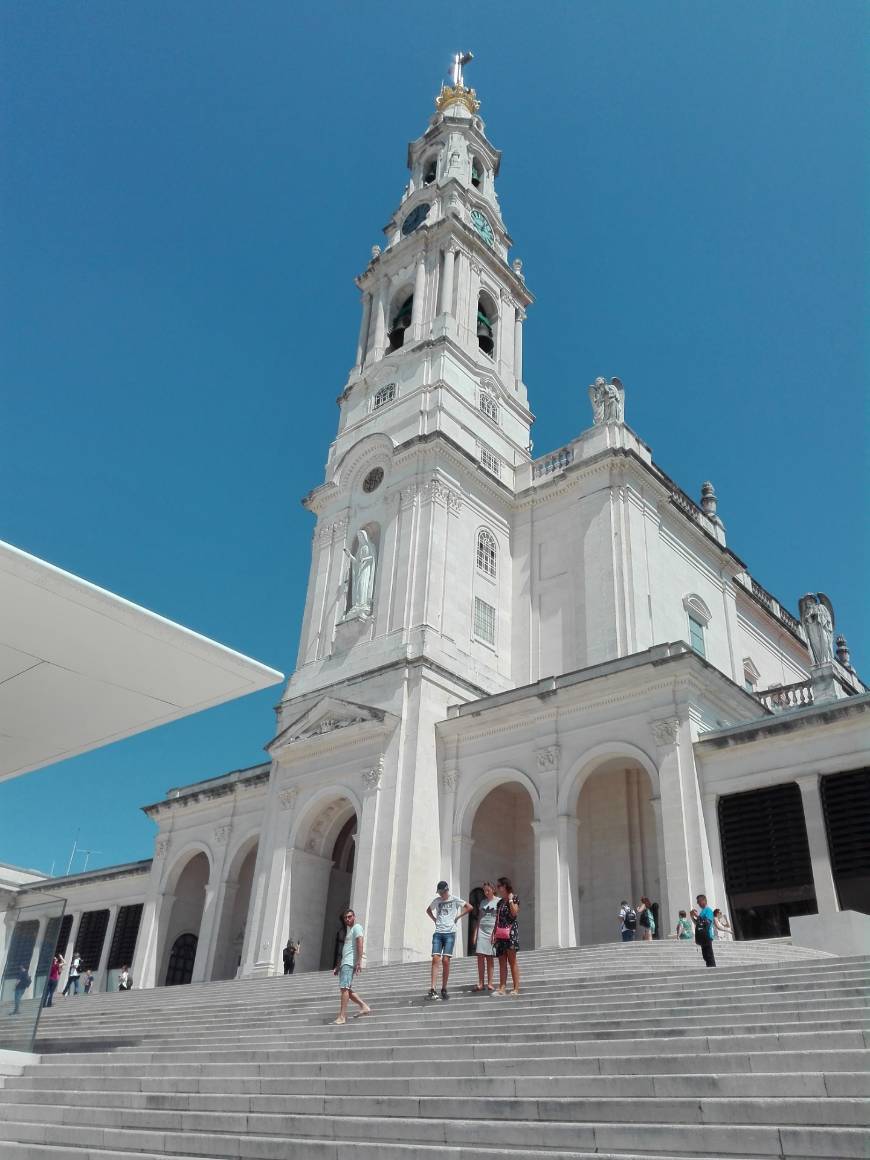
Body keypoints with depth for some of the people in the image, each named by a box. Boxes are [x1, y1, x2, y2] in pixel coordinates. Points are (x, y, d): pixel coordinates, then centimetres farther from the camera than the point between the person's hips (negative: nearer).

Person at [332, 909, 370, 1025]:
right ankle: (364, 1006, 10)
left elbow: (360, 944, -16)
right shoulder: (348, 930, 27)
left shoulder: (357, 927, -2)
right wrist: (338, 966, 26)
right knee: (347, 989, 8)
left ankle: (342, 1016, -19)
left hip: (350, 962, -10)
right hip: (344, 963, 10)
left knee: (344, 988, -15)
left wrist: (359, 961, -26)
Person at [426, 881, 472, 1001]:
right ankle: (432, 989, -10)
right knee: (435, 959, -8)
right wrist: (435, 919, 13)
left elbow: (470, 907, 0)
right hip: (438, 933, 3)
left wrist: (457, 917, 0)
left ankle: (444, 989, 6)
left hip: (450, 933, -2)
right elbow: (428, 910, 29)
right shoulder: (436, 900, 11)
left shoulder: (455, 900, 1)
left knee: (446, 960, -6)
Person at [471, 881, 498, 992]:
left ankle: (489, 983, 5)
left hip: (492, 932, -3)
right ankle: (481, 983, 1)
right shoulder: (482, 902, 14)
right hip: (481, 932, 3)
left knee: (489, 958, -1)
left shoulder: (498, 901, 2)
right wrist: (475, 933, 10)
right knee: (480, 957, -3)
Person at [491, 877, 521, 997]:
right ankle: (502, 988, 4)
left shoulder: (514, 898, -2)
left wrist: (510, 900, -14)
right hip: (500, 934, 7)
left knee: (512, 960, -4)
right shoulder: (500, 902, 17)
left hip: (510, 932, -7)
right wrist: (494, 933, 12)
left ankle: (516, 988, -1)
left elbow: (514, 914, -17)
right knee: (502, 962, 4)